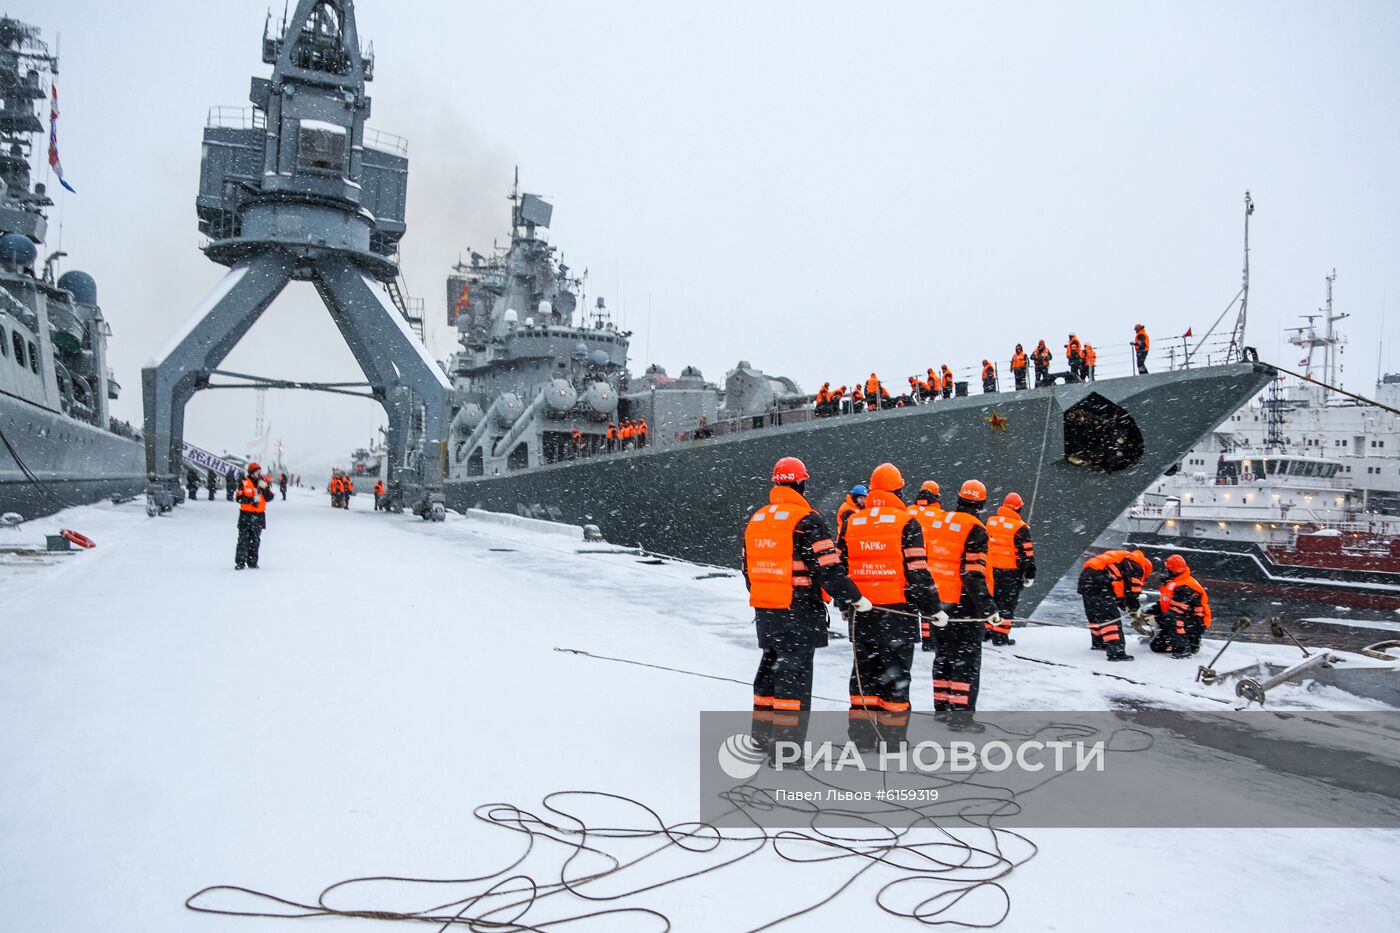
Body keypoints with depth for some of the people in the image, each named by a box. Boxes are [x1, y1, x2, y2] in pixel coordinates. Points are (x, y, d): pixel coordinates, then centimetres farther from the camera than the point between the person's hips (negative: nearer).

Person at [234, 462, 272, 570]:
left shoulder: (264, 483, 7)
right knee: (243, 539, -4)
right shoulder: (244, 482, 0)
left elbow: (269, 498, -2)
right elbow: (239, 498, -5)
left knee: (255, 540, 5)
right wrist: (252, 499, -17)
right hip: (246, 514, -2)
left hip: (259, 515, 2)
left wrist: (264, 488, -15)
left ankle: (252, 562, 11)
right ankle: (240, 562, -1)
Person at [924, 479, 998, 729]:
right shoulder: (974, 530, -13)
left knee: (943, 654, 17)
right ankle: (961, 714, -3)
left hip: (938, 602, 7)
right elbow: (973, 574, -19)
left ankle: (942, 706, 23)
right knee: (967, 660, -1)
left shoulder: (938, 522, 9)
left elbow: (926, 560, 14)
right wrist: (988, 607, -16)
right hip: (964, 605, -7)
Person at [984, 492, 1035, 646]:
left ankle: (986, 630, 22)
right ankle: (1000, 636, 3)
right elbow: (1027, 553, -11)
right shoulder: (1020, 527, -12)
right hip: (1011, 571, -5)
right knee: (1007, 602, 2)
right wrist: (1030, 574, -3)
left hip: (991, 569, 5)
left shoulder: (990, 521, 4)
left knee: (991, 598, 18)